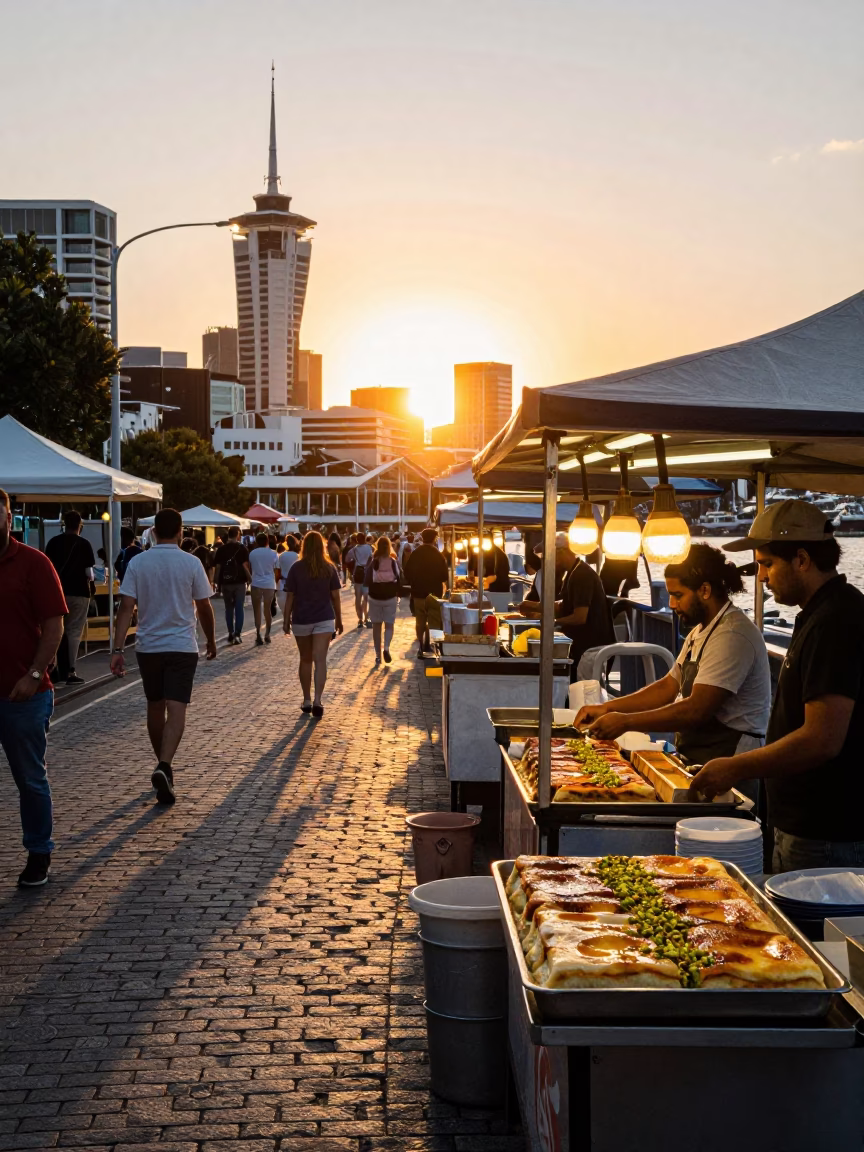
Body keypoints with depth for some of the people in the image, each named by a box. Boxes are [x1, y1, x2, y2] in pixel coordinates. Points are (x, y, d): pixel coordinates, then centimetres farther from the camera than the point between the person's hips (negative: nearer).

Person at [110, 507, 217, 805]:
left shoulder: (137, 563, -2)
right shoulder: (191, 563, -6)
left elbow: (126, 607, -8)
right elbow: (204, 607, 0)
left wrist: (118, 649, -8)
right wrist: (211, 641, 15)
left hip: (148, 646, 3)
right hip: (182, 646, -2)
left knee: (155, 707, 18)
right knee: (176, 710, -7)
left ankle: (163, 767, 31)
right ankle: (164, 767, -26)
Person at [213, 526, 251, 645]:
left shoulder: (221, 550, 1)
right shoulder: (242, 549, -5)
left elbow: (218, 567, 0)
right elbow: (245, 566, -9)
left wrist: (216, 581, 8)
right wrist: (250, 578, 3)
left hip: (226, 582, 2)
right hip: (239, 582, -2)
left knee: (229, 609, 12)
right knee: (239, 608, 1)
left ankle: (231, 633, 12)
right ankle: (238, 634, -7)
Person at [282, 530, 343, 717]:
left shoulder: (296, 568, -4)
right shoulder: (329, 568, 0)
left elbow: (290, 597, -4)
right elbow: (335, 596, 2)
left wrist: (286, 619, 5)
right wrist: (339, 619, 12)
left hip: (301, 620, 0)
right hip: (324, 619, 0)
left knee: (305, 660, 14)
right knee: (320, 660, -5)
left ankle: (307, 700, 20)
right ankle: (317, 700, -19)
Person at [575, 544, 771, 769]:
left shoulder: (733, 636, -18)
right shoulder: (700, 631, 15)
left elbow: (697, 710, -23)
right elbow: (668, 687, 20)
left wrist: (626, 721, -16)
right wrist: (607, 708, 10)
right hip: (695, 758, 9)